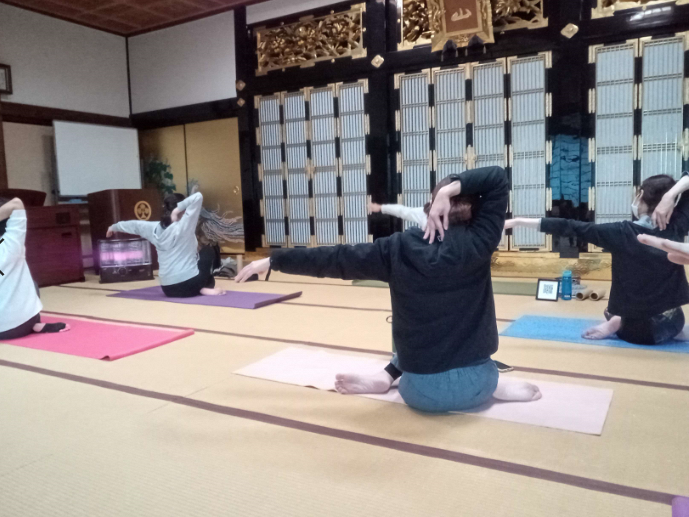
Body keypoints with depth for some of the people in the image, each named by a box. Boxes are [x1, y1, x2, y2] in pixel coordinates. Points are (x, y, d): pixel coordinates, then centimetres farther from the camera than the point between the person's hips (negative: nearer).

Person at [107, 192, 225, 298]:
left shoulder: (155, 228, 4)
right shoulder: (184, 226, -12)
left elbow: (134, 224, 24)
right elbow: (198, 196, -17)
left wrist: (113, 227, 41)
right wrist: (179, 208, -13)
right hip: (190, 285, -6)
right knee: (208, 251, 20)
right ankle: (206, 288, 11)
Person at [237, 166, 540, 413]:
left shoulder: (399, 248, -9)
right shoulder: (477, 244, -11)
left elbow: (333, 259, -3)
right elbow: (498, 179, -4)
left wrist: (272, 261, 7)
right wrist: (451, 188, -13)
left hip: (420, 392, 0)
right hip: (475, 386, 0)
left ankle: (385, 377, 13)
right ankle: (493, 385, 14)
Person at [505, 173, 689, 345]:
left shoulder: (621, 233, -16)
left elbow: (569, 228, -17)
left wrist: (519, 222, -15)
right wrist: (670, 196, -17)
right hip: (672, 325, 1)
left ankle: (616, 323, 9)